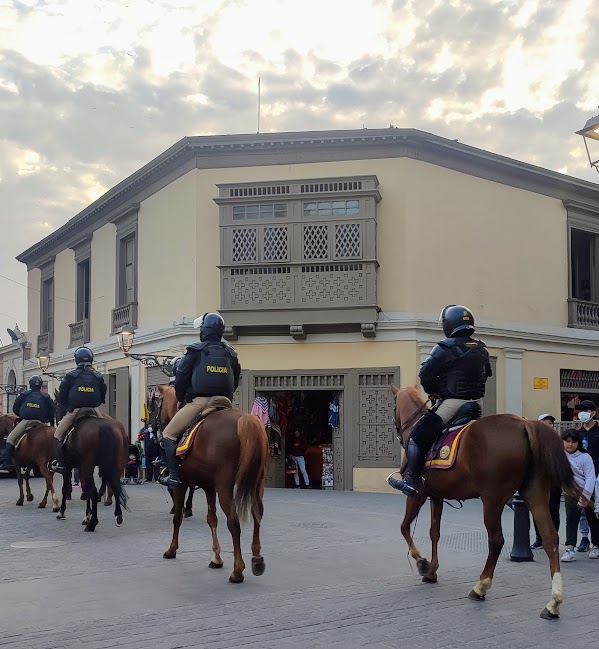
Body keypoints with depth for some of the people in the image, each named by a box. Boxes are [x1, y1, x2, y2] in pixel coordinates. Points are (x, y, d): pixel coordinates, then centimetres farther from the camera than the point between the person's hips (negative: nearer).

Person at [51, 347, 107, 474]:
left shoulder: (71, 376, -2)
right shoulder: (98, 377, 5)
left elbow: (62, 396, 0)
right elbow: (103, 397, 9)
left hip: (74, 411, -2)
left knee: (58, 435, 7)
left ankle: (61, 463, -2)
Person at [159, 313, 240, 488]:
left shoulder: (195, 351, -1)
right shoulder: (231, 353, 13)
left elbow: (180, 379, 0)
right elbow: (235, 381, 17)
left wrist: (181, 399, 16)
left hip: (198, 402, -5)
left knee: (169, 434, 6)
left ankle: (174, 475, -7)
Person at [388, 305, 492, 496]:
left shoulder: (445, 348, -13)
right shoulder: (481, 350, 8)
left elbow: (425, 374, -11)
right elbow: (486, 374, 19)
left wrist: (433, 391, 8)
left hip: (451, 403, -7)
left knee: (416, 437, 2)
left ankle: (411, 482, -3)